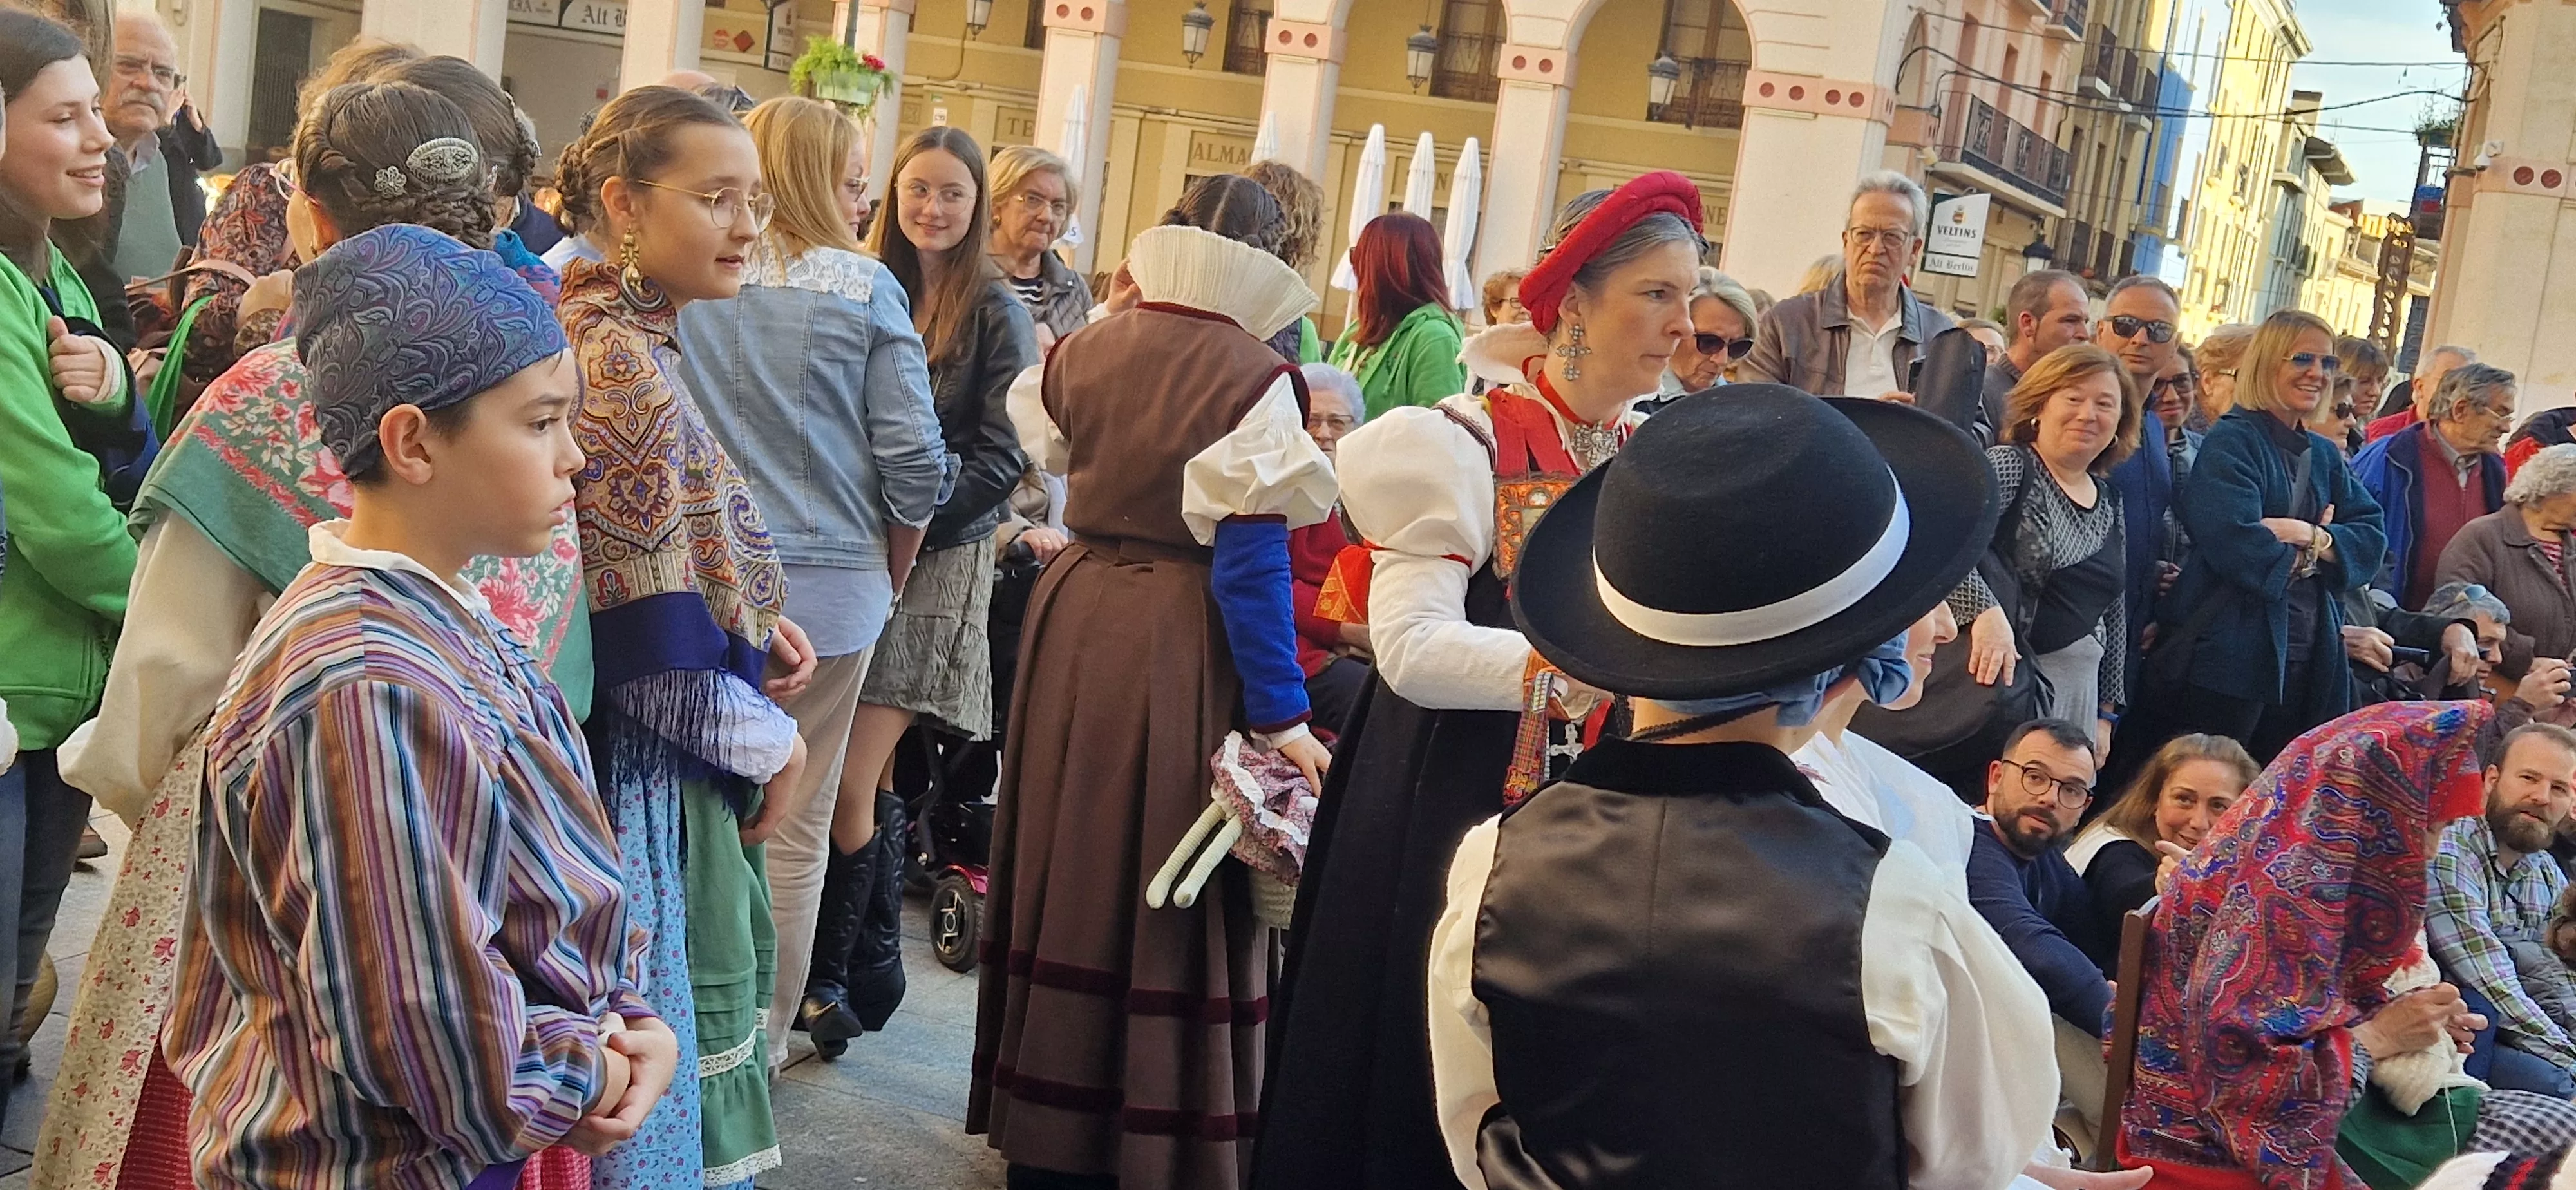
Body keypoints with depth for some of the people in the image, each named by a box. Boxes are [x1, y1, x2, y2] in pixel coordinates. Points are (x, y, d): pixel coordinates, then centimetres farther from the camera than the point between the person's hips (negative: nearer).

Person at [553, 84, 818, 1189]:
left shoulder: (628, 335, 8)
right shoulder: (624, 364, -21)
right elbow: (660, 634, -22)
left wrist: (756, 625, 6)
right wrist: (766, 738, -8)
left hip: (658, 757, 10)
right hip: (641, 768, -10)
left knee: (681, 1027, 20)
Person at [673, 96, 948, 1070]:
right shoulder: (863, 288, -6)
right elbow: (914, 460, -7)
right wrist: (892, 570, 10)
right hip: (828, 588, -2)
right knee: (795, 832, 9)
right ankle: (762, 1042, 18)